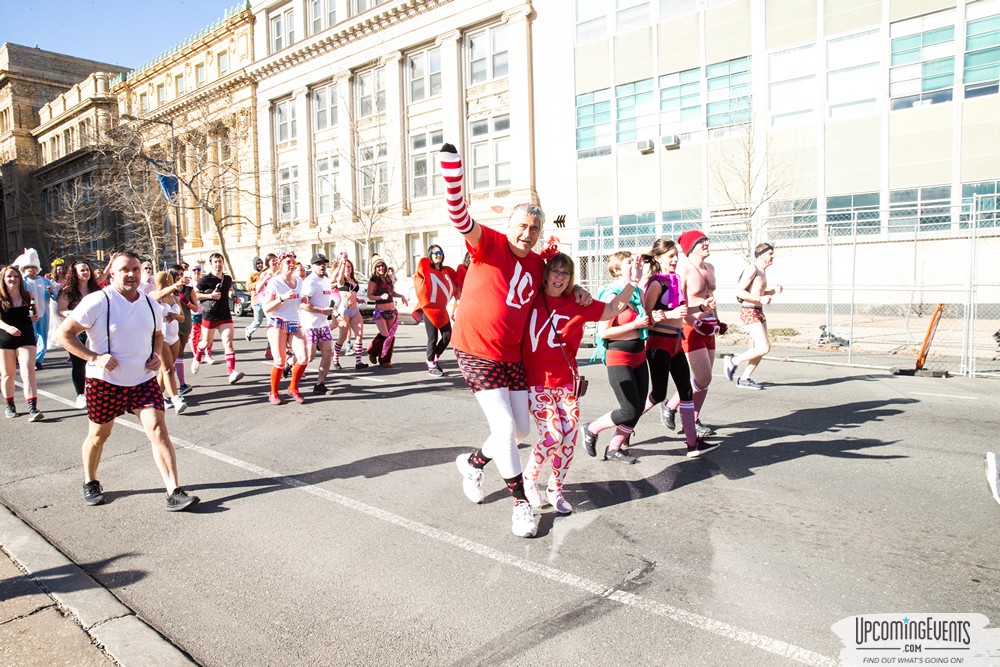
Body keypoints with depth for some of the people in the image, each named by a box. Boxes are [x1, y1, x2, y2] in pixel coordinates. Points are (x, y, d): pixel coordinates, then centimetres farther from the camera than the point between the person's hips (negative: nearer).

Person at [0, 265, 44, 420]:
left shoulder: (28, 296, 6)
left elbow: (35, 318, 17)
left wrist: (35, 315, -5)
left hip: (26, 339, 1)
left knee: (28, 372, -10)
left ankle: (33, 408, -16)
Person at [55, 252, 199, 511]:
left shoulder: (149, 304, 5)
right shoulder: (98, 302, -12)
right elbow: (64, 333, -11)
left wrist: (156, 355, 2)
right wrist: (95, 357, -20)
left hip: (144, 380, 3)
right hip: (105, 381, -3)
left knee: (159, 432, -9)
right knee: (99, 434, 15)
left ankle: (174, 493, -9)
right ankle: (90, 482, 42)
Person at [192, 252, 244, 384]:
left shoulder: (228, 279, 7)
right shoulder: (206, 279, -9)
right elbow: (194, 294, -8)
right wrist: (210, 296, -17)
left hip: (225, 316, 2)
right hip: (209, 316, -2)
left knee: (228, 342, -13)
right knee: (206, 343, 15)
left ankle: (232, 373, -21)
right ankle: (197, 358, 49)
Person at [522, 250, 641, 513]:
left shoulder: (577, 303, 4)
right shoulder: (531, 298, -1)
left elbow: (612, 310, 8)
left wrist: (630, 283, -1)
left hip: (566, 383, 3)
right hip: (535, 383, -3)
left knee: (569, 437, -1)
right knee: (552, 436, -15)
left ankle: (555, 489, 22)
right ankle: (529, 478, 13)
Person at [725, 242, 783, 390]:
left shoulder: (763, 271, 16)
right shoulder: (752, 269, -13)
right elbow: (739, 291, -20)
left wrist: (774, 291, 11)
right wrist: (760, 299, -22)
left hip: (759, 312, 10)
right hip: (749, 312, -10)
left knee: (759, 349, 8)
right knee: (764, 348, -16)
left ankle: (744, 379, 16)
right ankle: (733, 361, 0)